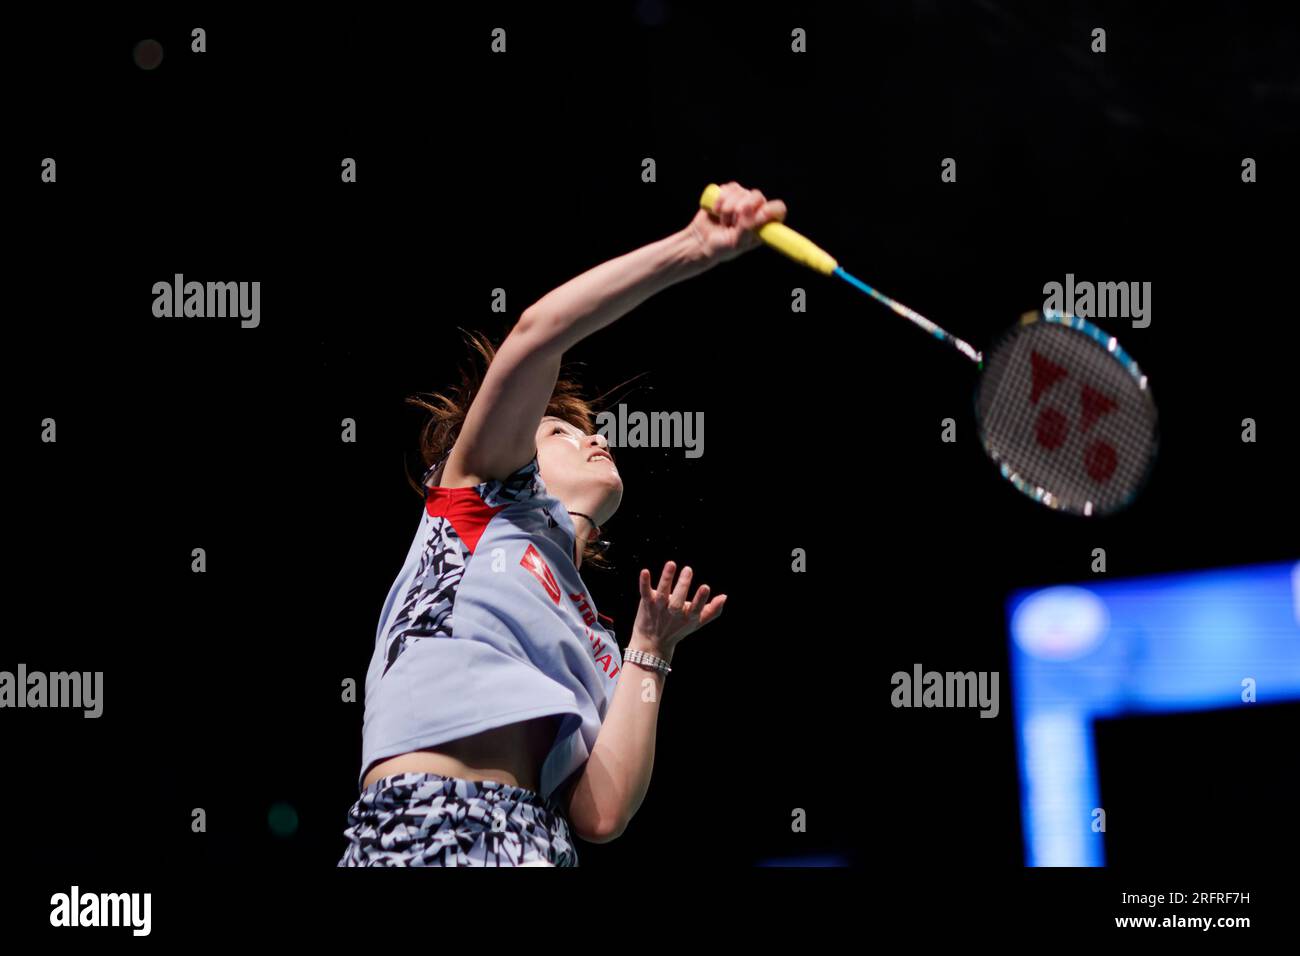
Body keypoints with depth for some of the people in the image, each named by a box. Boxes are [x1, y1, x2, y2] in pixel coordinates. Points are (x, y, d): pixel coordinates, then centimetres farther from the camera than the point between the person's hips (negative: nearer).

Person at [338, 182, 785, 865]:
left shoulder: (597, 650, 28)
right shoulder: (491, 492, 21)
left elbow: (600, 815, 10)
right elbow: (536, 334, 5)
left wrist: (648, 654, 13)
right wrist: (695, 248, -1)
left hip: (535, 843, 5)